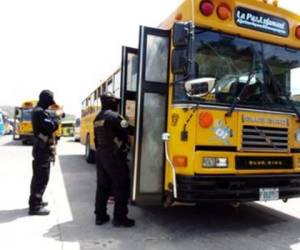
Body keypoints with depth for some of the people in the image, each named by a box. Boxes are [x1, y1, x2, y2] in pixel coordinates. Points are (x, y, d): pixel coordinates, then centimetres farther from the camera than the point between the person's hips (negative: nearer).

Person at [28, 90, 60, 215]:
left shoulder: (38, 111, 16)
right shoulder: (40, 112, -17)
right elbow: (51, 126, -26)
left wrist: (55, 117, 4)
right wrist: (57, 117, -10)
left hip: (41, 148, 11)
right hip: (43, 150, -11)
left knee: (38, 177, 18)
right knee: (41, 178, -7)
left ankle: (35, 201, 30)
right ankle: (35, 206, -1)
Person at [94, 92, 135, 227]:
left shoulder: (97, 118, 13)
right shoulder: (113, 116, -14)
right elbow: (128, 129, -19)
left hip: (100, 155, 9)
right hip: (115, 156, -9)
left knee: (102, 186, 13)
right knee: (121, 187, 1)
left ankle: (100, 216, 20)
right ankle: (119, 218, 6)